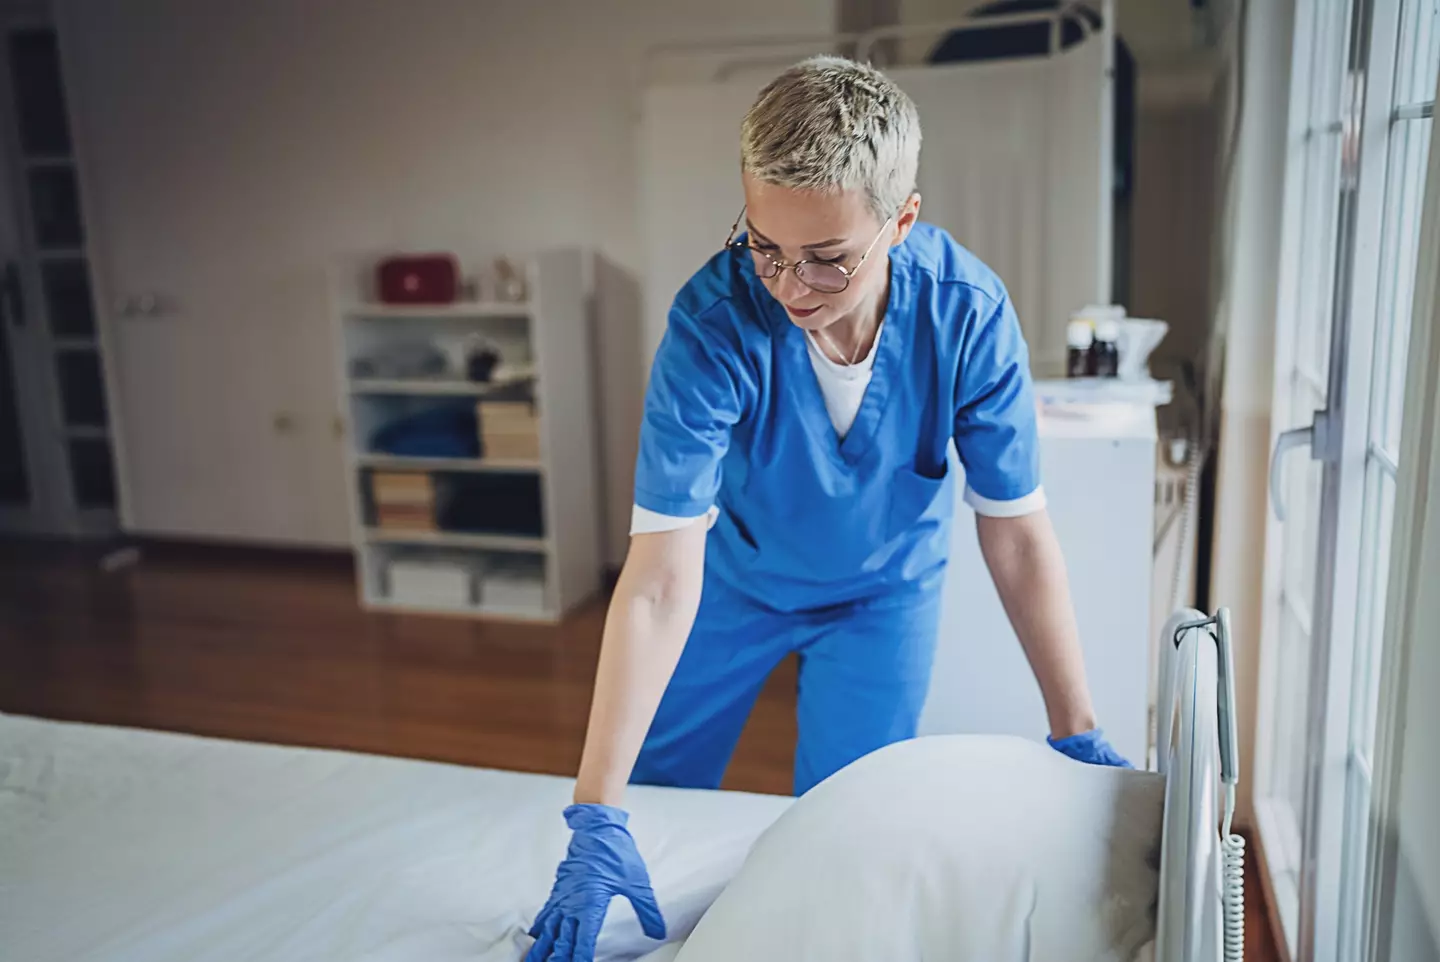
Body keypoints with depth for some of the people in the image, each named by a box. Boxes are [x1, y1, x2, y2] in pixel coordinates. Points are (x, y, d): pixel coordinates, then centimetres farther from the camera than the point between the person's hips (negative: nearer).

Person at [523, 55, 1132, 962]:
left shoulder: (968, 313, -29)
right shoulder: (714, 324, -34)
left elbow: (1018, 536, -19)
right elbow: (661, 579, -36)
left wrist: (1078, 735, -17)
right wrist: (597, 821, -37)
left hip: (886, 588, 1)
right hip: (734, 573, 0)